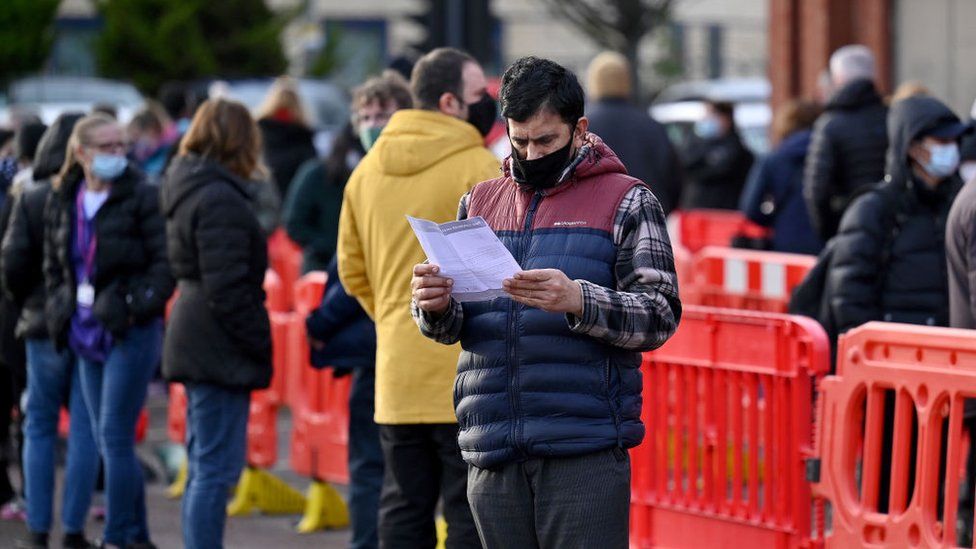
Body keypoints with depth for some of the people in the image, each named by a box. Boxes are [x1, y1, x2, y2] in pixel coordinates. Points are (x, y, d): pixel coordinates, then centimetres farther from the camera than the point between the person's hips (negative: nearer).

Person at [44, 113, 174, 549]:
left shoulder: (141, 198, -7)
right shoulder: (62, 202, 10)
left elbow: (165, 263, -9)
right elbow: (53, 265, 21)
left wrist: (135, 305, -18)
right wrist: (61, 308, 9)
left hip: (132, 333, -6)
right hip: (89, 334, 6)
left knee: (115, 438, -9)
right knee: (107, 441, 9)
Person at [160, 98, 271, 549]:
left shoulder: (187, 190, 15)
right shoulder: (220, 199, -16)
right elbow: (227, 290, -20)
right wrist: (260, 343, -14)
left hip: (193, 340, 10)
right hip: (219, 349, -10)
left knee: (205, 468, 15)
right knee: (216, 468, -8)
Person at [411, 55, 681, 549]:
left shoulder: (626, 202, 4)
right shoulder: (479, 203, 17)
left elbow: (660, 316, -6)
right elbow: (449, 327, 16)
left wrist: (578, 301, -23)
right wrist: (435, 306, -9)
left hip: (585, 452, -4)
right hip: (493, 457, 5)